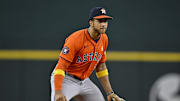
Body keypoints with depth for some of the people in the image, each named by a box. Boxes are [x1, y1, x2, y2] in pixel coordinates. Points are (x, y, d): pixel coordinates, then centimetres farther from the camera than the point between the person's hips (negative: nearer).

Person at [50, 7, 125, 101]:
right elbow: (61, 66, -26)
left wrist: (110, 93, 9)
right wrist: (58, 92, -36)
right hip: (66, 79, -8)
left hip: (84, 81, 8)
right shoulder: (76, 38, -23)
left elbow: (101, 67, 13)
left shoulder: (104, 39, 2)